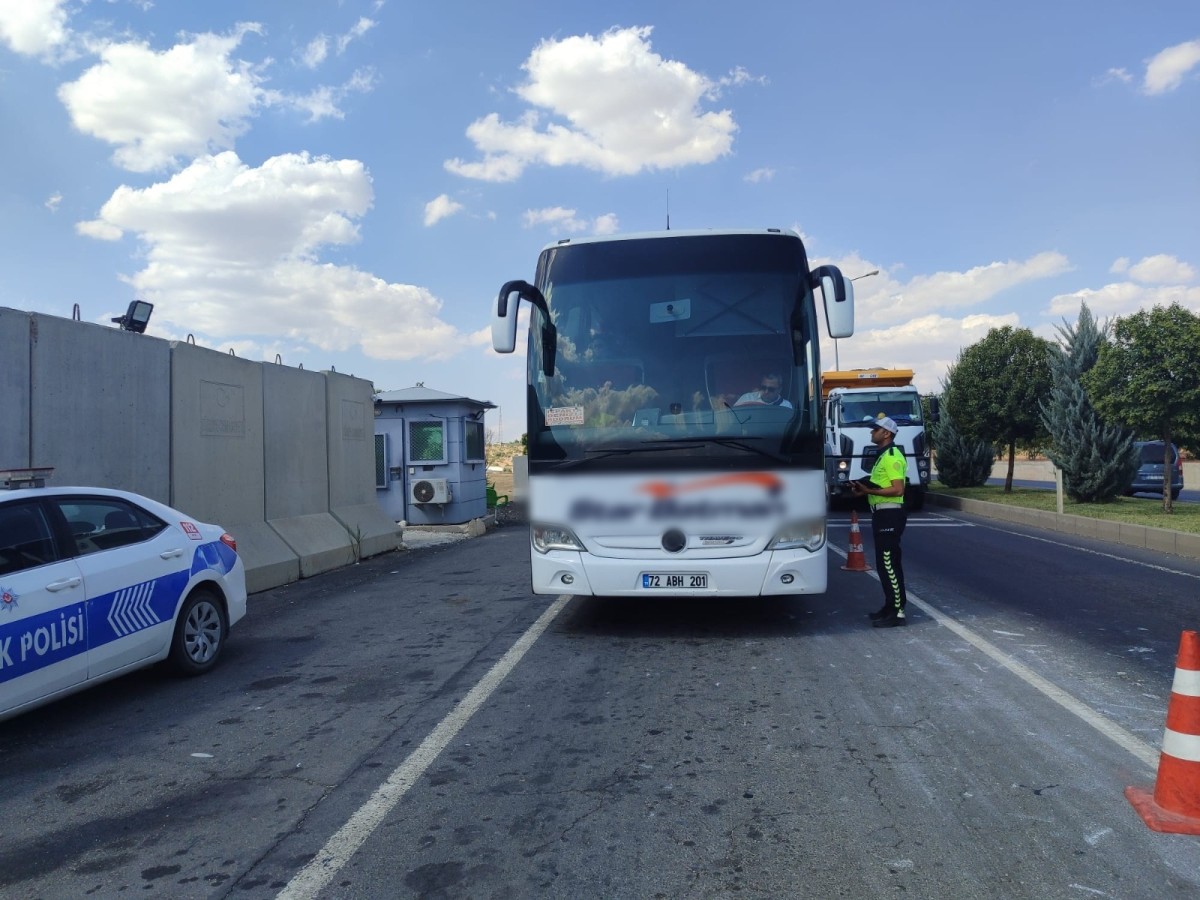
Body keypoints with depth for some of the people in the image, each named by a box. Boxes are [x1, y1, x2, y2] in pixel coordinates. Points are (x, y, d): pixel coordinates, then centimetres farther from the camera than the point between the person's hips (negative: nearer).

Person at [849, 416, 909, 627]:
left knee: (889, 564, -8)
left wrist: (868, 490, -22)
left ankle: (898, 613, -4)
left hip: (890, 515, -10)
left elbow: (898, 490, -22)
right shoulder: (883, 456, 17)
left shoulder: (892, 456, -14)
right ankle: (891, 606, 22)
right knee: (885, 563, 14)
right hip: (882, 514, 10)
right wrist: (865, 489, 10)